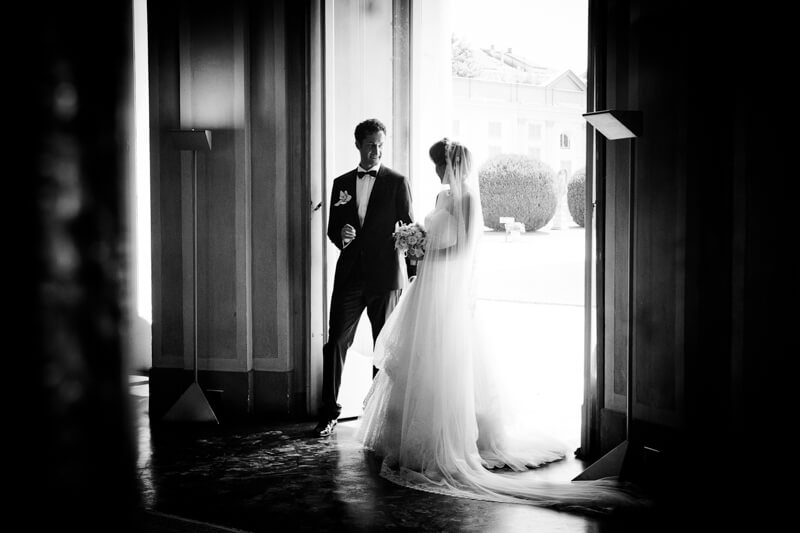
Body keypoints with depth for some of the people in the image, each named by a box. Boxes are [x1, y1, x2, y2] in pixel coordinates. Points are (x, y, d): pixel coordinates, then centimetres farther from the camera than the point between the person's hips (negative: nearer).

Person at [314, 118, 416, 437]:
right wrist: (340, 236, -9)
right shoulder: (341, 183, 11)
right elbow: (332, 228, 15)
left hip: (385, 275, -2)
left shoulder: (397, 183, 1)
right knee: (336, 342, -1)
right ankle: (329, 412, 7)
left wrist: (414, 276, -3)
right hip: (349, 275, 3)